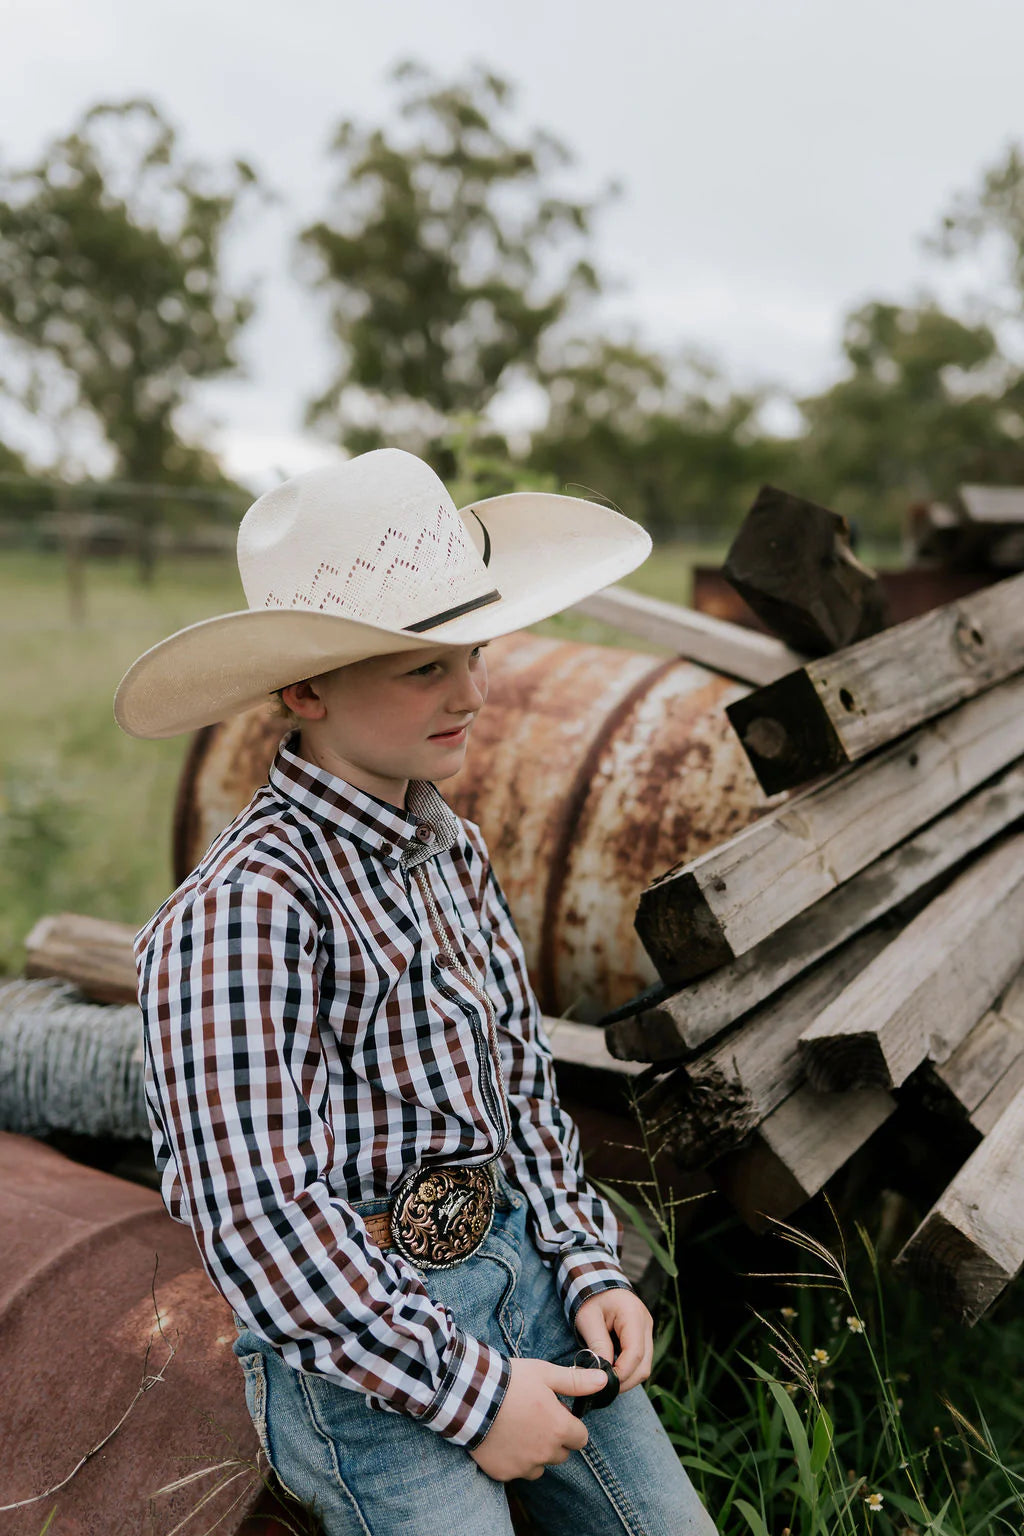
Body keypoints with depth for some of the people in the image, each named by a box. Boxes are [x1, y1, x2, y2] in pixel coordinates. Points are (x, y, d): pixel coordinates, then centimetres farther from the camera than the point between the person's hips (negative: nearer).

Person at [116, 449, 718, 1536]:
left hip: (518, 1266, 8)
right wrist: (469, 1391, -17)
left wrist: (587, 1265, 4)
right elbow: (252, 1211, -22)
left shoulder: (454, 854, 5)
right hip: (353, 1342, -7)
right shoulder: (240, 910, -22)